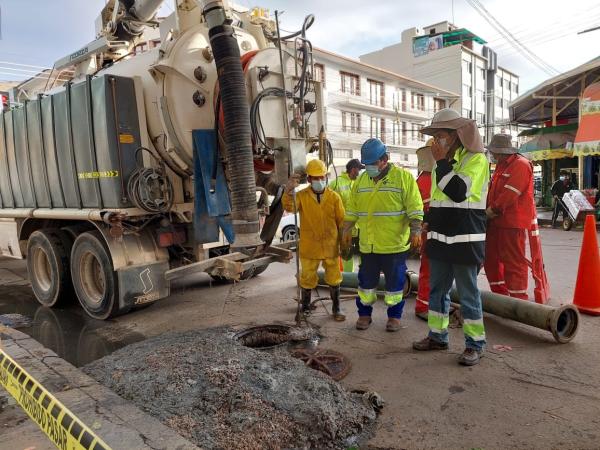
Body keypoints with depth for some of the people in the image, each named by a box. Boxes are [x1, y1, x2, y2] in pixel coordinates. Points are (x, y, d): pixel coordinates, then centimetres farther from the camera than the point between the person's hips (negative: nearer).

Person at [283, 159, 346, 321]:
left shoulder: (334, 197, -2)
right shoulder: (302, 196, -5)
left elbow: (342, 222, 2)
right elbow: (289, 207, -25)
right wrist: (289, 191, -44)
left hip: (331, 247, 1)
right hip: (309, 247, -1)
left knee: (334, 279, 13)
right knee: (307, 279, 13)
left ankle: (336, 308, 30)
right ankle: (305, 307, 32)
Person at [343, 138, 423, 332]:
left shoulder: (403, 177, -6)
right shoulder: (361, 180, 8)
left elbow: (415, 208, -9)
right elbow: (352, 209, 15)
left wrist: (415, 231, -16)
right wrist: (347, 230, 11)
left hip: (395, 243, -4)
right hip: (368, 244, 4)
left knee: (395, 281, 9)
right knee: (366, 281, 13)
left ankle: (394, 316, 25)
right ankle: (364, 314, 28)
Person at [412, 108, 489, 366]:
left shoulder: (476, 159, -9)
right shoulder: (443, 162, 15)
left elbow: (459, 192, -24)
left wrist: (442, 163, -18)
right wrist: (430, 223, 16)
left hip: (465, 240, -8)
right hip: (440, 238, 8)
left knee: (468, 292, 2)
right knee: (437, 290, 14)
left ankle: (475, 343, 16)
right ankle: (437, 337, 27)